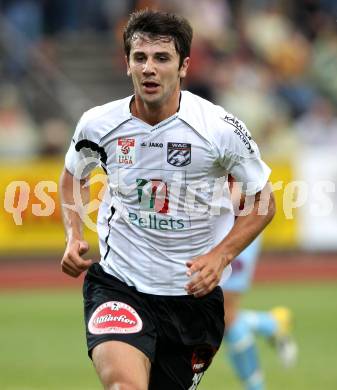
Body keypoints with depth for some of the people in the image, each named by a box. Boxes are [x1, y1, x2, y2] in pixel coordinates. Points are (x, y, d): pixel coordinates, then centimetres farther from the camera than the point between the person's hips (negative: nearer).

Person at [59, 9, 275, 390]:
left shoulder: (220, 128, -11)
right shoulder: (98, 124, -6)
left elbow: (264, 201, 2)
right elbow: (74, 176, 18)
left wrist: (220, 256, -13)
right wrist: (74, 237, 2)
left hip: (194, 291, 1)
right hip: (117, 283, -1)